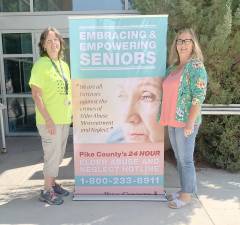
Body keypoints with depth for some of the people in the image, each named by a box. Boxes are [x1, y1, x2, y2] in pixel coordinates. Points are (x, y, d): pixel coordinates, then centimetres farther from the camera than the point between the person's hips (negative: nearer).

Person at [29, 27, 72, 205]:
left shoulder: (64, 65, 11)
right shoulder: (40, 65, -11)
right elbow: (36, 94, -16)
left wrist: (71, 113, 15)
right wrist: (48, 119, -20)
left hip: (64, 119, 7)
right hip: (49, 120, -7)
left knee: (59, 154, 16)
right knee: (52, 154, 1)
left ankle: (53, 183, 34)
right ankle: (47, 191, 18)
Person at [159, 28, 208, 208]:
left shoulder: (195, 66, -9)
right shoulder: (173, 67, 13)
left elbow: (199, 96, -16)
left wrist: (190, 122, -20)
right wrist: (167, 118, 16)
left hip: (186, 121, -8)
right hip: (172, 120, 8)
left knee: (186, 159, 3)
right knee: (179, 158, 16)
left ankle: (187, 195, 20)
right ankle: (184, 189, 32)